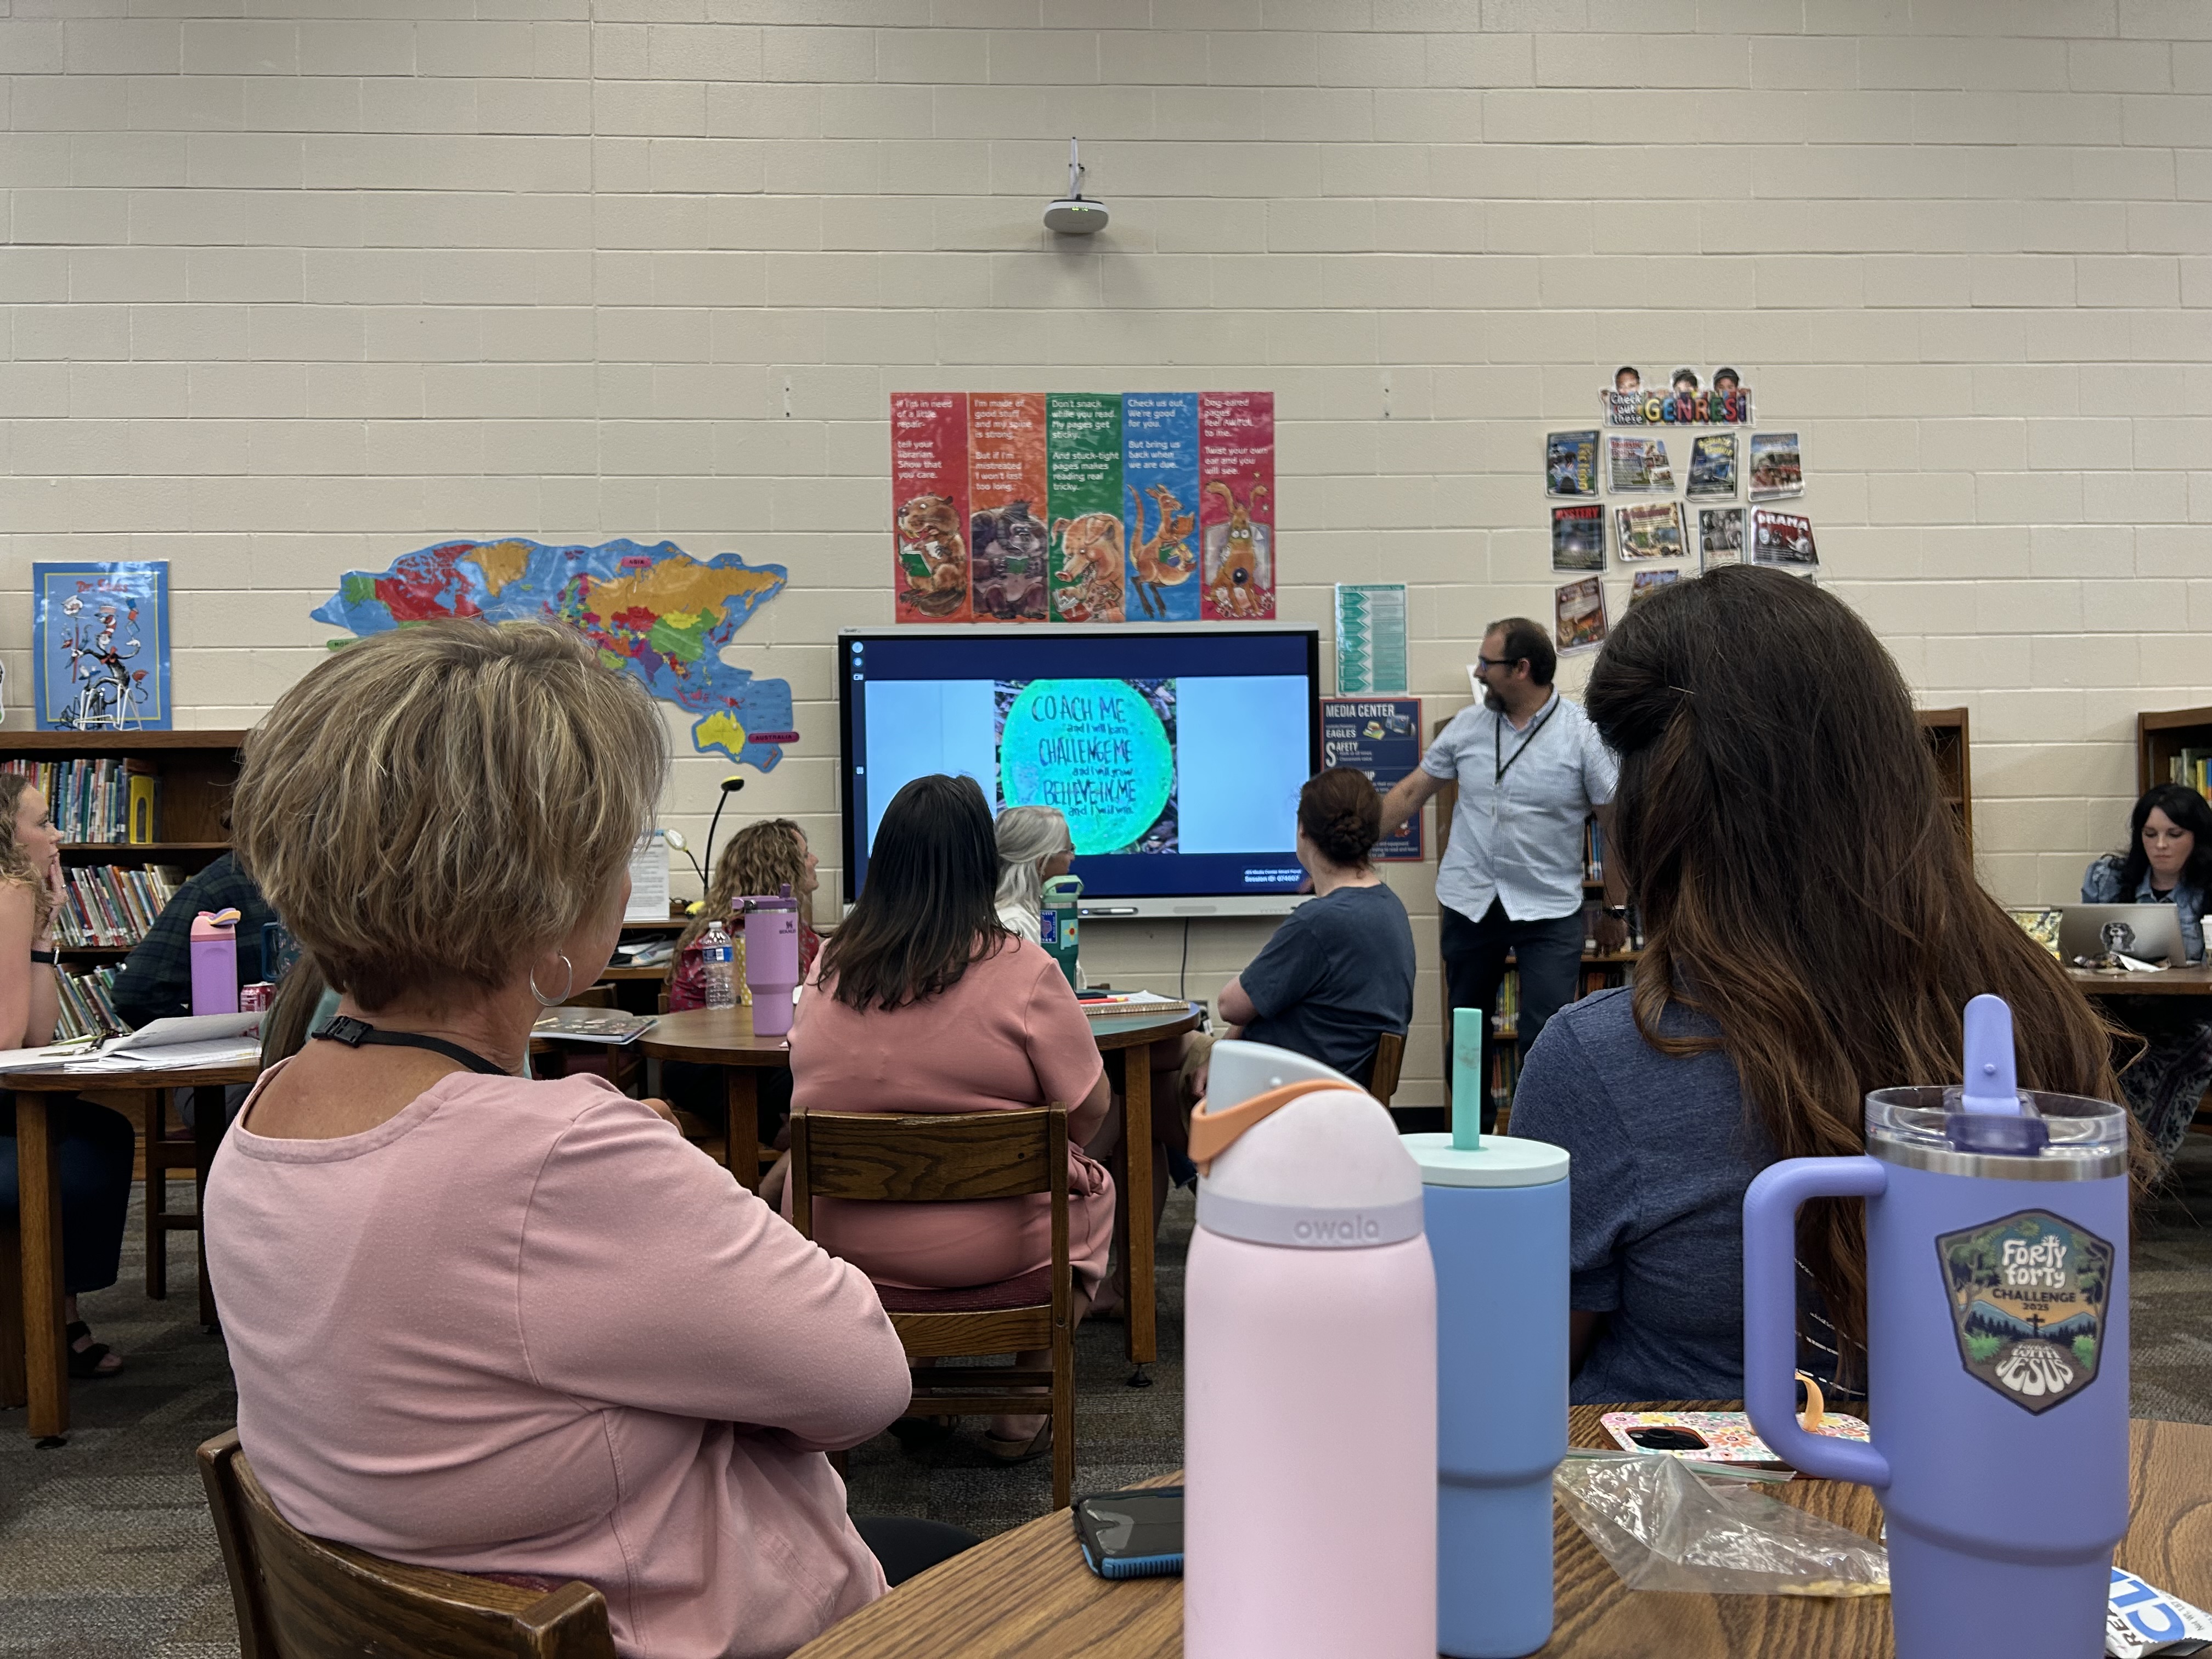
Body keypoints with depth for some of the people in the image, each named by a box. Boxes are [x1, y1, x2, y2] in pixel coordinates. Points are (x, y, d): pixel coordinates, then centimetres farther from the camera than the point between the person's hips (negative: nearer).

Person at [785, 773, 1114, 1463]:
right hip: (982, 1246, -4)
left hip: (833, 1238, 5)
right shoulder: (1021, 971, -18)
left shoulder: (828, 968, -3)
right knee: (1093, 1190, 26)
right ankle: (1024, 1416, 26)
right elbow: (1089, 1110, -10)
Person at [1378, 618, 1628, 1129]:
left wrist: (1616, 909, -3)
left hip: (1549, 909, -4)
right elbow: (1411, 791, 8)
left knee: (1545, 1039, -8)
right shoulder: (1468, 725, 3)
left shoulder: (1582, 734, -9)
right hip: (1470, 902, 4)